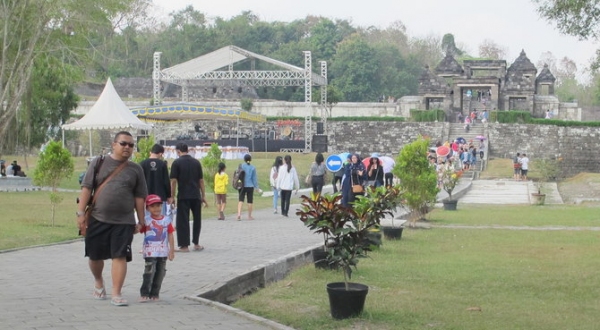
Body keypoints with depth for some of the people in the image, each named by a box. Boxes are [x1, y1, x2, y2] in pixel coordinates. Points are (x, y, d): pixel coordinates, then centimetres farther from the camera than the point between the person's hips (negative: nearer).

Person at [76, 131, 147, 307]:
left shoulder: (136, 169, 8)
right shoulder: (99, 162, 4)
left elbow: (139, 197, 10)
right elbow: (87, 188, 1)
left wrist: (141, 221, 7)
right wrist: (80, 213, -6)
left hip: (124, 222, 0)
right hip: (98, 219, 0)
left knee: (120, 256, -8)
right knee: (95, 256, 10)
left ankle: (116, 294, -3)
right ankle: (98, 282, 38)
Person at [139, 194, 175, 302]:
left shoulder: (167, 220, 4)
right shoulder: (146, 220, -1)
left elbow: (170, 236, 7)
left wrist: (172, 250, 5)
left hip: (163, 252, 3)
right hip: (150, 253, -3)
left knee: (160, 273, 7)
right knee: (149, 272, -11)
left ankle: (154, 294, 17)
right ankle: (144, 294, -5)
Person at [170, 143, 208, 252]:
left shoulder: (177, 163, -4)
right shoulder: (196, 162, 7)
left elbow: (173, 181, -7)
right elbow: (201, 180, 9)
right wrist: (203, 196, 14)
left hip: (183, 196, -4)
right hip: (196, 195, 4)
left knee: (183, 220, 1)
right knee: (197, 219, 16)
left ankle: (184, 246, 0)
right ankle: (196, 243, 20)